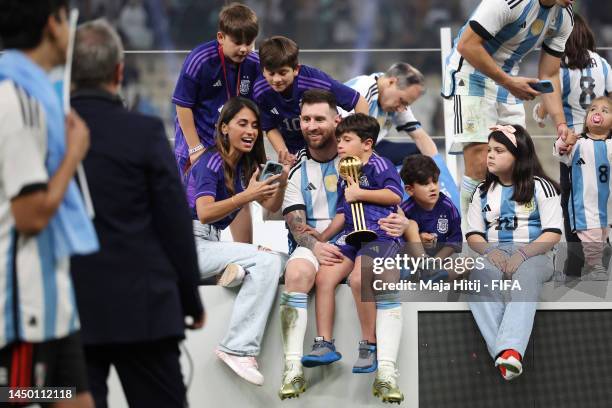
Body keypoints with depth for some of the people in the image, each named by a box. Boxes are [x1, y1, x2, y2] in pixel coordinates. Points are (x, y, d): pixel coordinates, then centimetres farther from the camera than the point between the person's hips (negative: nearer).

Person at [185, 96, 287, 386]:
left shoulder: (245, 166, 13)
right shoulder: (211, 162, -12)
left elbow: (272, 207, 11)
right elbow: (205, 212, -25)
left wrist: (281, 183, -10)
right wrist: (247, 195, -37)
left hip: (210, 245, 8)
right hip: (188, 245, -8)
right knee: (266, 260, -25)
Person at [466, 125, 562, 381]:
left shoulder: (540, 186, 6)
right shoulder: (483, 192, 19)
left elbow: (553, 233, -2)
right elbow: (473, 234, 14)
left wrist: (523, 253, -19)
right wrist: (490, 251, -9)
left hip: (533, 254, -3)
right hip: (494, 255, 3)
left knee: (525, 277, -41)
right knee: (480, 277, -36)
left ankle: (508, 351, -64)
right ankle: (504, 352, -55)